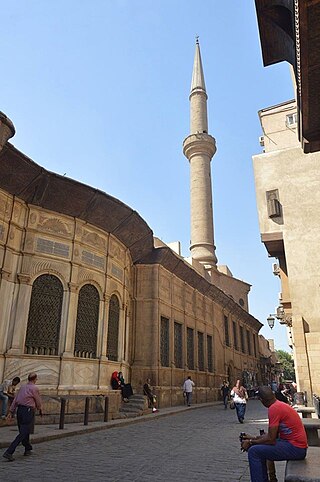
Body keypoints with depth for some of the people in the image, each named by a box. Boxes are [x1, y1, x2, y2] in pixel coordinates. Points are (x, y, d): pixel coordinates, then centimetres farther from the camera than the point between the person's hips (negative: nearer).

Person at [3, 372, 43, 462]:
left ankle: (28, 449, 31)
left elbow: (15, 400, 9)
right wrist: (40, 410, 18)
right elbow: (38, 402, -1)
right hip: (28, 411, -8)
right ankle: (9, 452, -12)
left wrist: (11, 411, 12)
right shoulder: (34, 388, -10)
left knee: (24, 432, 19)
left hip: (19, 410, 8)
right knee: (23, 433, -4)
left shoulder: (22, 387, 9)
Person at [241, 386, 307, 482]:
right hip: (297, 445, 10)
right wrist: (254, 438, 16)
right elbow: (272, 434, 18)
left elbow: (271, 439, -18)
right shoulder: (280, 405, 10)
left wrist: (250, 442, -5)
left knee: (253, 452, -13)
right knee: (259, 448, 20)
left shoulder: (274, 408, -19)